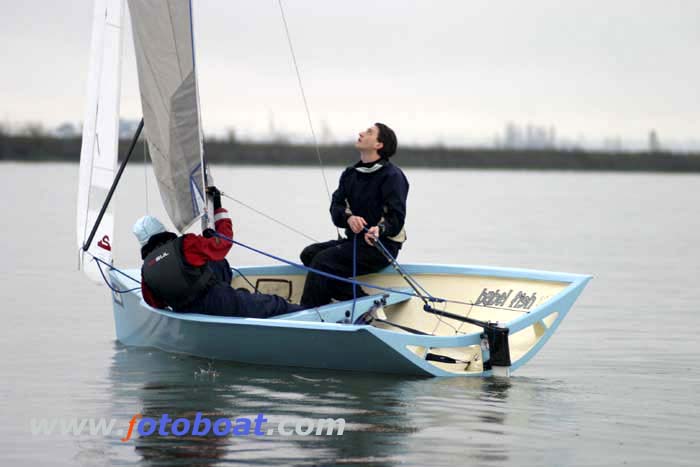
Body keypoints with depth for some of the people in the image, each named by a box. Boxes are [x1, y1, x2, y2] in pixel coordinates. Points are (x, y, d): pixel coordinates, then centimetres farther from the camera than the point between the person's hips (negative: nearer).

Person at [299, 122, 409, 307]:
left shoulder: (392, 176, -9)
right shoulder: (350, 174, 15)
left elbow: (396, 218, -15)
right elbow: (336, 207, 4)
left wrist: (380, 229, -37)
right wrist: (349, 218, -19)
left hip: (381, 246, -8)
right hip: (355, 239, 8)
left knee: (324, 259, -24)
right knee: (309, 253, -12)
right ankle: (363, 302, -18)